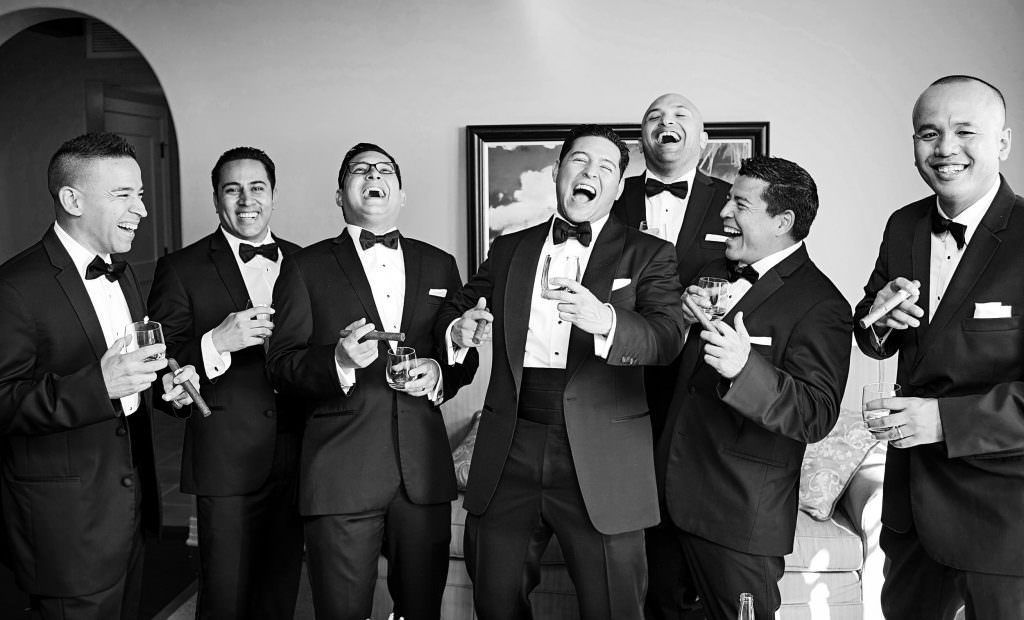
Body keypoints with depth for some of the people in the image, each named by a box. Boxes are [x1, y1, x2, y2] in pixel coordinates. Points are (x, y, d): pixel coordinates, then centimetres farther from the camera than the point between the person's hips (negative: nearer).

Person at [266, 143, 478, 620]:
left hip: (424, 468, 3)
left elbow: (465, 353, 15)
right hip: (341, 472, -2)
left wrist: (438, 374, -6)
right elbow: (281, 367, -2)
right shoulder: (307, 268, 4)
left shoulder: (439, 265, 13)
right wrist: (338, 362, -20)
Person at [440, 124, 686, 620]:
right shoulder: (508, 250, 13)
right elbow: (456, 309, 19)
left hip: (601, 462, -2)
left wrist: (604, 320, -32)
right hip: (509, 453, 3)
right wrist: (460, 331, -6)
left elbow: (667, 337, -12)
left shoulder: (649, 256, 3)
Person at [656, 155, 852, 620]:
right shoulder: (715, 273, 9)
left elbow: (817, 415, -24)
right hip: (677, 492, 7)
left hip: (742, 512, -7)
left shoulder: (821, 306, -14)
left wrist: (745, 367, -40)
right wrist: (687, 315, -6)